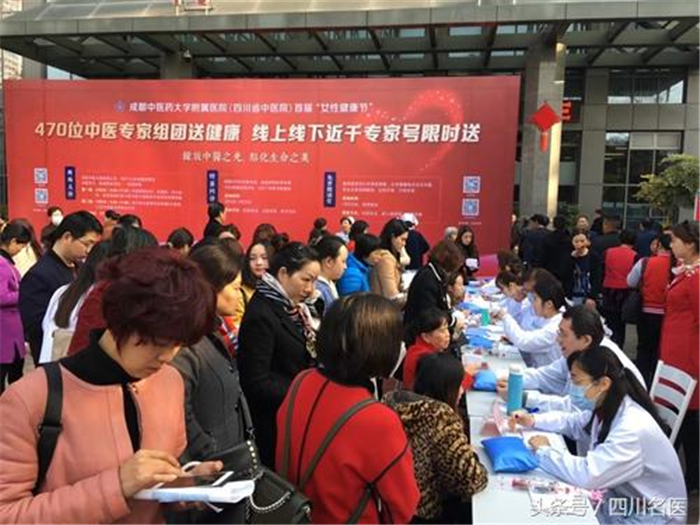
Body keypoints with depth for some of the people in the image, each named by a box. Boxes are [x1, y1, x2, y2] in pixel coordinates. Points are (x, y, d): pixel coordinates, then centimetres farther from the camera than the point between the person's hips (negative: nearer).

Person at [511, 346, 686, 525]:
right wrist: (533, 420, -1)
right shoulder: (608, 409, -4)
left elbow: (587, 474, -36)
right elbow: (573, 422, 14)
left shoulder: (633, 429, -31)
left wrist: (544, 450, -21)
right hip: (622, 500, 7)